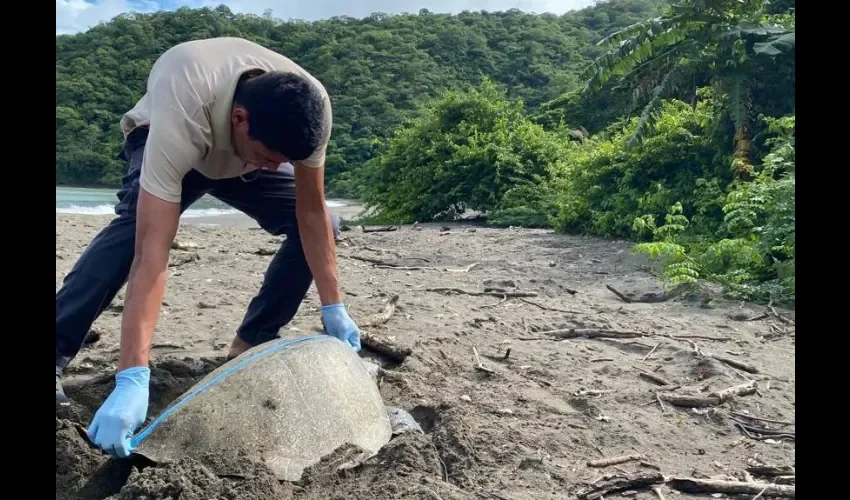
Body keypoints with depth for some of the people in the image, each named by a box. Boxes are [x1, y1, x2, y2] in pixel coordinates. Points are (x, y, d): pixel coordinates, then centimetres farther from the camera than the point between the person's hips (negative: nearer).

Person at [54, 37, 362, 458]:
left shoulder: (311, 107, -36)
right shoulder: (180, 118, -48)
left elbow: (312, 213, -25)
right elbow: (151, 252, -52)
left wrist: (334, 309, -26)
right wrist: (132, 379, -57)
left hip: (244, 150, 4)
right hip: (160, 139, -4)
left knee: (320, 226, -13)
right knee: (134, 223, -35)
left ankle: (251, 344, -2)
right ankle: (56, 353, -25)